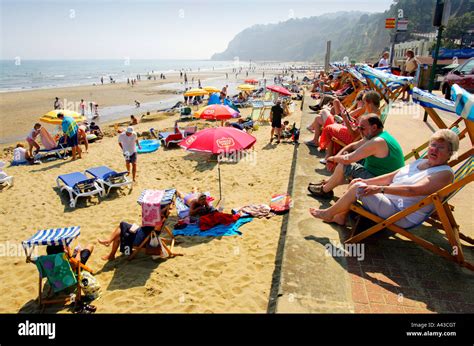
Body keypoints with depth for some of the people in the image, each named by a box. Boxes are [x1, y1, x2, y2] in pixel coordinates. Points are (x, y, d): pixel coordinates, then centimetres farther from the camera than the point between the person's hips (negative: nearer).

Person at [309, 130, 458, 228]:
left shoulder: (445, 174, -14)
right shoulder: (420, 162, 14)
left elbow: (413, 190, -27)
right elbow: (392, 176, 15)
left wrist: (380, 189, -31)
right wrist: (366, 181, 4)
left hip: (403, 217, -9)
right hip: (389, 201, 9)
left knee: (358, 188, -21)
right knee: (356, 182, 7)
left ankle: (329, 213, -2)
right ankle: (341, 217, 11)